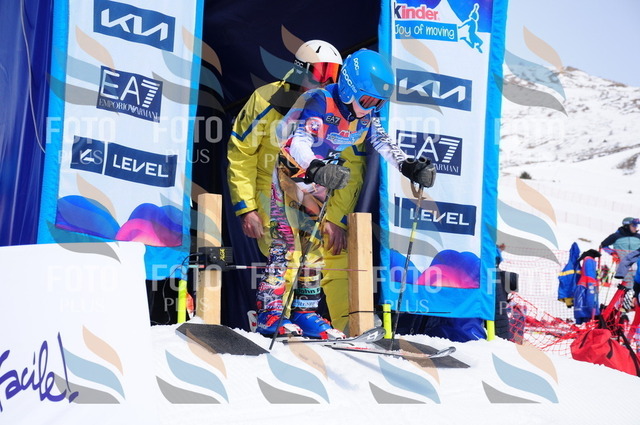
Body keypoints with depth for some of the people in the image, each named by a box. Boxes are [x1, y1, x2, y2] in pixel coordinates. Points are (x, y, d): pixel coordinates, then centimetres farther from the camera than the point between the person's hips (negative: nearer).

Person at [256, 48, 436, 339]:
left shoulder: (367, 114, -3)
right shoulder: (319, 103, -25)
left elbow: (385, 144, -3)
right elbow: (299, 144, -36)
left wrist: (410, 167, -20)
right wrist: (317, 170, -55)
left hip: (319, 183, 8)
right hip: (292, 176, -7)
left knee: (313, 247, 8)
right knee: (287, 244, -14)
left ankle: (305, 312, 16)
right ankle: (270, 313, -8)